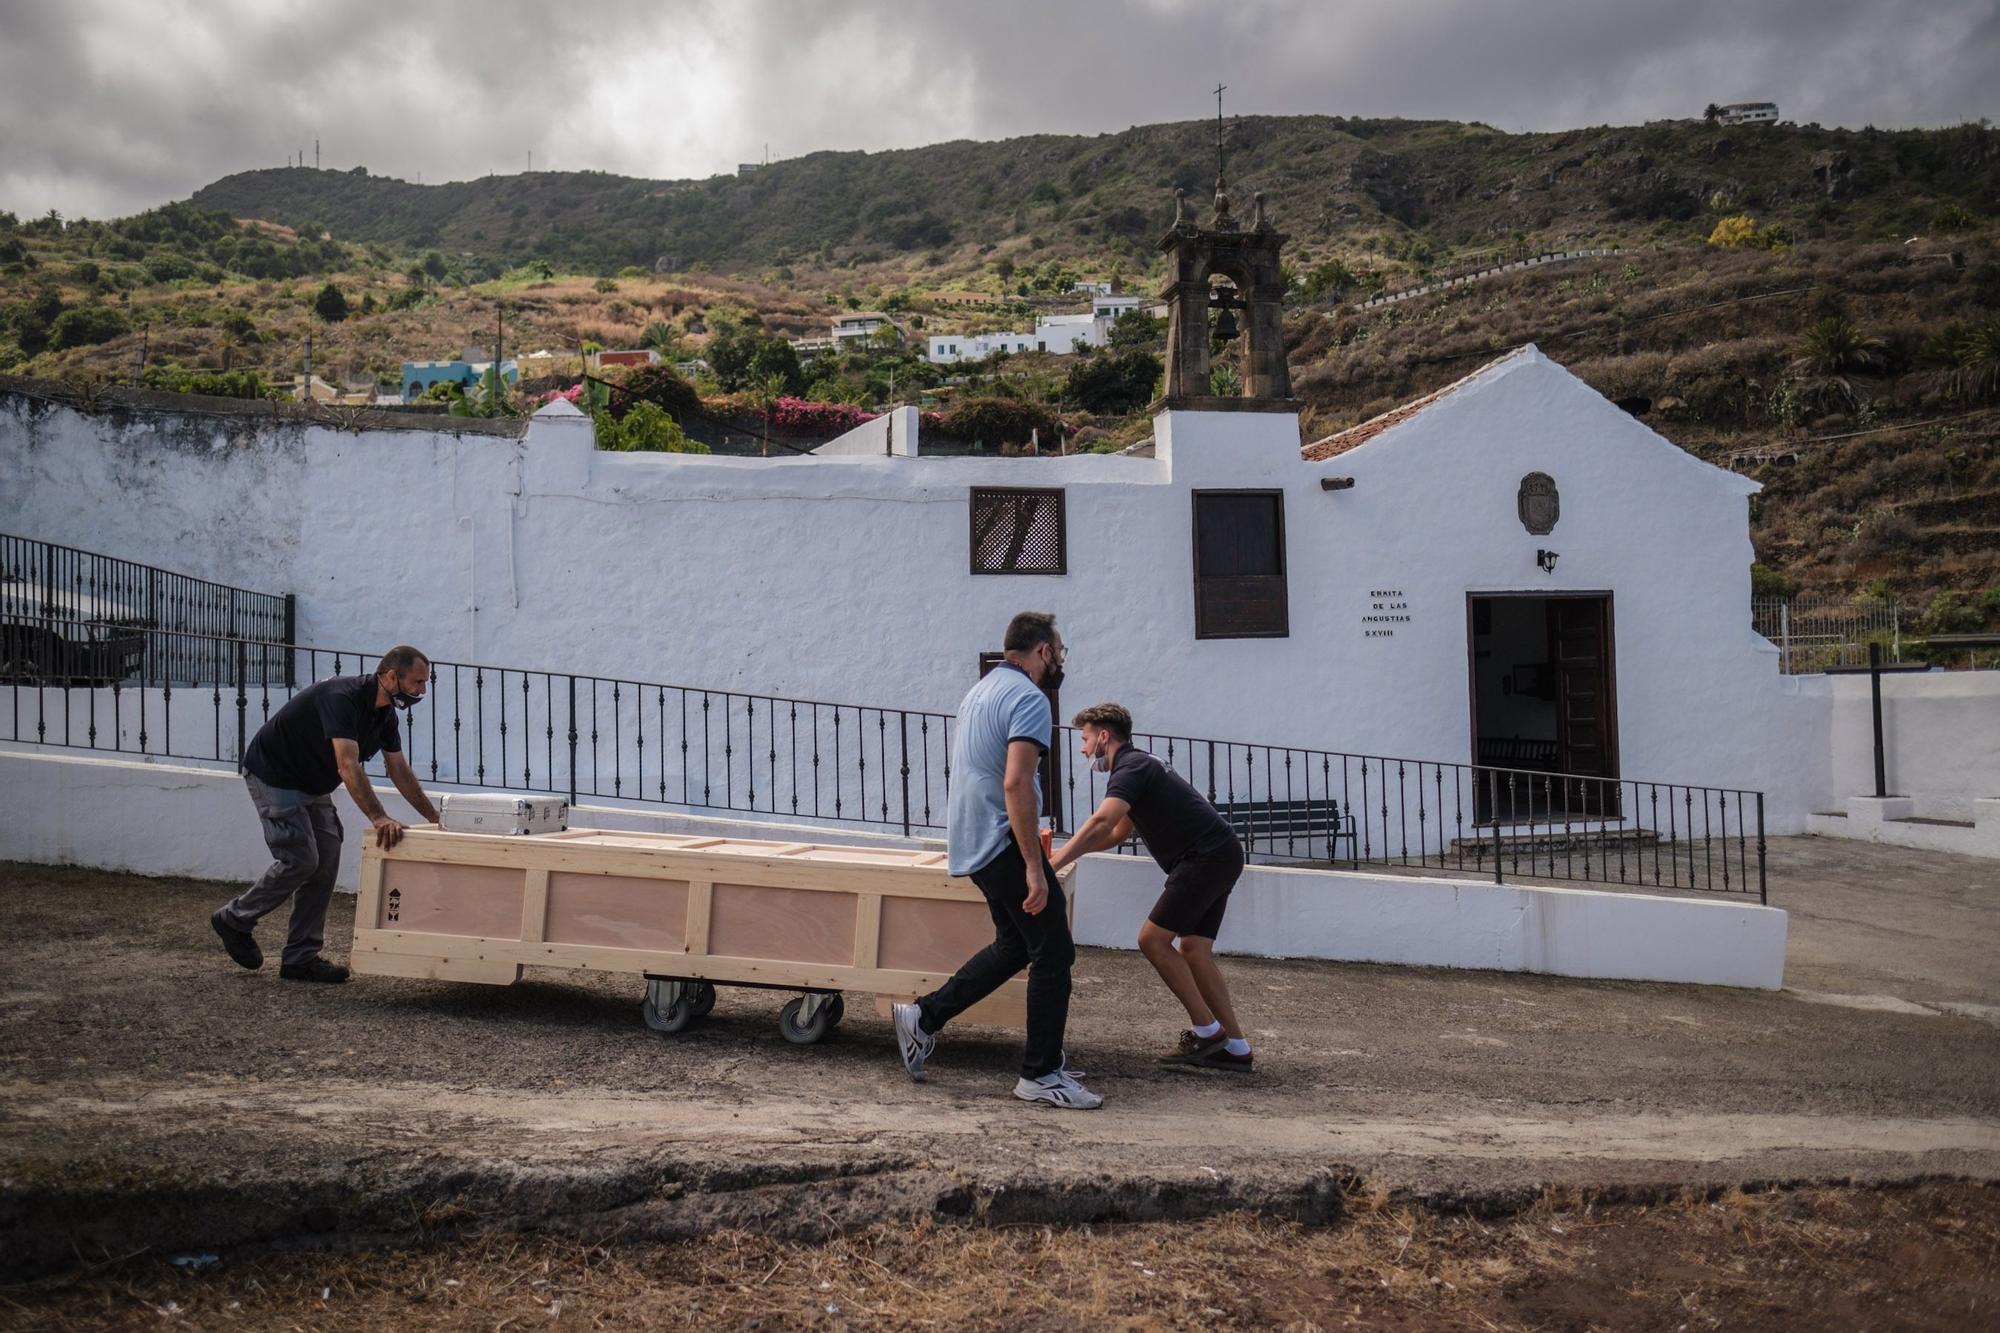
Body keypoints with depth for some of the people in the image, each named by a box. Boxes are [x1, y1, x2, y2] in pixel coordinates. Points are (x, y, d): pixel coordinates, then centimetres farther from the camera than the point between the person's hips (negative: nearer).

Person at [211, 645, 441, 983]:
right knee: (300, 860, -14)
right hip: (273, 775, -9)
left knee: (325, 863, 1)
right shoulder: (343, 698, -31)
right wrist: (379, 818, -49)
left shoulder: (385, 713, -2)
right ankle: (234, 918, 10)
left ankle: (301, 958, 6)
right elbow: (348, 767, -41)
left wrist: (433, 818, 4)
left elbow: (399, 771, 6)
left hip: (311, 784, 9)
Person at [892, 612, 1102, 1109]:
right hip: (1004, 844, -10)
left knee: (1014, 945, 19)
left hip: (973, 843, 10)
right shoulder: (1029, 699, -15)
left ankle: (924, 1017, 19)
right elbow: (1016, 784, -25)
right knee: (1053, 953, -1)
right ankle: (1041, 1073, 6)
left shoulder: (981, 691, 16)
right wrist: (1034, 867, -25)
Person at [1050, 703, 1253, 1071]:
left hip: (1205, 858, -10)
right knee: (1193, 950, 10)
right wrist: (1063, 850, 26)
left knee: (1153, 939, -7)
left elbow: (1101, 824, -26)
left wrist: (1052, 864, -28)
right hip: (1219, 858, 10)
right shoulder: (1137, 765, 22)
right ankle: (1236, 1047, 9)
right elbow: (1118, 833, 32)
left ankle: (1207, 1031, -2)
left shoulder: (1130, 768, -10)